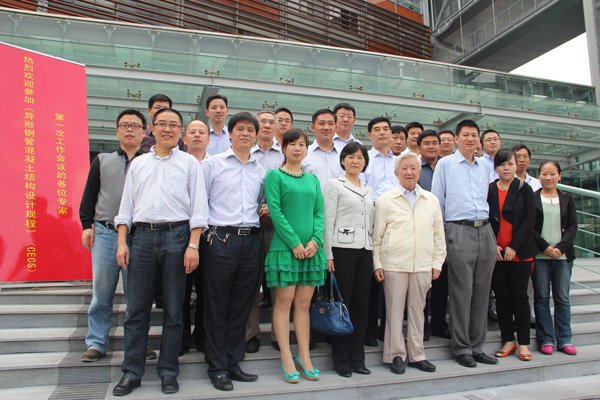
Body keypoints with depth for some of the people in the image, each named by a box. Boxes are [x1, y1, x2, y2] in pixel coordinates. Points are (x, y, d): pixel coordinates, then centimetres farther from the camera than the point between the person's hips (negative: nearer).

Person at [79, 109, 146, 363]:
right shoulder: (102, 161, 15)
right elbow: (89, 194, 14)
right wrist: (86, 225, 4)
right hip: (105, 233, 2)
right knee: (101, 291, 5)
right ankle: (96, 343, 17)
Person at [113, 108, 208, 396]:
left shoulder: (189, 163, 8)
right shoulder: (138, 163, 17)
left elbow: (198, 207, 1)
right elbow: (126, 205, 15)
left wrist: (193, 245, -8)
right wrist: (122, 242, 5)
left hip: (176, 235, -2)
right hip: (142, 235, 3)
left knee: (173, 309, 4)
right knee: (136, 308, 4)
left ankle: (168, 372, 16)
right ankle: (131, 372, 16)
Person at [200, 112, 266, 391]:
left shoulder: (260, 171, 16)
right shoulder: (212, 164, 4)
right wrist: (201, 233, -4)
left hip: (251, 241, 4)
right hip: (220, 240, -4)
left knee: (241, 306, 9)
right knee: (217, 307, 2)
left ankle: (233, 363, 22)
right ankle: (217, 368, 14)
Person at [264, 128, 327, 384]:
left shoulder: (312, 179, 16)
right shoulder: (275, 175, 1)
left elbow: (319, 212, 10)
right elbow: (275, 211, -8)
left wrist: (315, 240, -6)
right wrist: (294, 243, -14)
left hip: (311, 247, 4)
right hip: (285, 246, -4)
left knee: (304, 303, 8)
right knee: (284, 301, 0)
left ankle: (304, 357, 17)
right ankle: (287, 359, 9)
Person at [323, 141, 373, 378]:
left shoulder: (368, 190, 19)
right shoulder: (335, 185, 2)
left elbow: (370, 224, 19)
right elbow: (328, 222, -4)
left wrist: (373, 253, 12)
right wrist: (328, 255, -10)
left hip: (365, 252, 5)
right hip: (342, 249, -5)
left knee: (361, 305, 8)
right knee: (342, 304, -1)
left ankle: (357, 359, 19)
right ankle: (341, 360, 11)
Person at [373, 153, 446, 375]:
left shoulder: (431, 200, 11)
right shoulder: (385, 201, 2)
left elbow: (438, 235, 14)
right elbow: (377, 236, 3)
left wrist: (437, 263, 9)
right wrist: (377, 264, -2)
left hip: (422, 266, 3)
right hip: (394, 265, -2)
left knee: (417, 310, 11)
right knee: (395, 311, 3)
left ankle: (417, 355, 23)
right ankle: (397, 355, 16)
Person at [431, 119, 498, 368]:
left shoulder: (484, 167, 17)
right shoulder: (445, 164, 4)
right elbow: (437, 200, 2)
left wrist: (486, 225, 15)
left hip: (485, 231, 5)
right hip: (459, 231, -5)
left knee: (482, 291, 7)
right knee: (461, 291, -3)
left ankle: (477, 346, 17)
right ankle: (461, 347, 8)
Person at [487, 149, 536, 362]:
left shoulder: (524, 189, 3)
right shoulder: (488, 190, 6)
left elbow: (529, 219, -4)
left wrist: (514, 247, -12)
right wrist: (494, 245, -9)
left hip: (520, 253, -1)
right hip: (496, 253, 1)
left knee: (519, 296, 3)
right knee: (501, 296, 6)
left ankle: (523, 342, 12)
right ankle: (508, 340, 16)